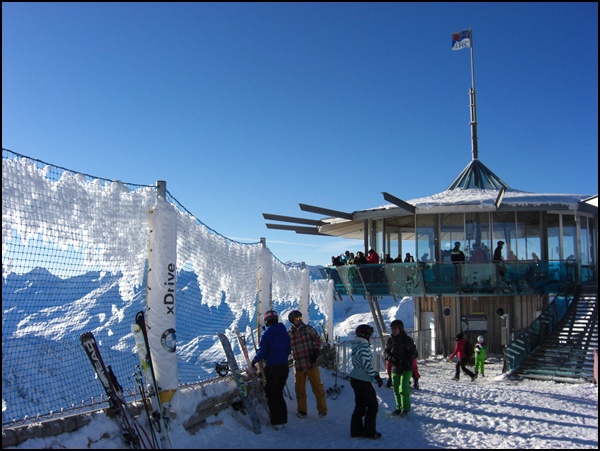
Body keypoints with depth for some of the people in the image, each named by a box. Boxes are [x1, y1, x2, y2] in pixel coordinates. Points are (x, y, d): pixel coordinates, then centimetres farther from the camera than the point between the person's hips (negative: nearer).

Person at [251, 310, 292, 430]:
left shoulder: (267, 333, -13)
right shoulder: (284, 332, 5)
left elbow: (262, 352, -14)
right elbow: (288, 350, 13)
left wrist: (254, 361, 2)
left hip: (272, 368, -6)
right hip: (284, 367, 6)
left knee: (271, 394, 7)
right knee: (279, 393, 18)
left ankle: (277, 422, 5)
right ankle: (283, 419, 20)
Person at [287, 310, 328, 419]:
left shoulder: (308, 329, 0)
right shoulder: (288, 334, 4)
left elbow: (317, 339, -2)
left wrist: (316, 352, -13)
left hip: (312, 364, -2)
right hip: (298, 366, 2)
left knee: (317, 387, 1)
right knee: (299, 390, 10)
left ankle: (322, 410, 14)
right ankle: (302, 410, 26)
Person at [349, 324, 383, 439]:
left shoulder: (356, 346, 11)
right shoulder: (364, 346, -17)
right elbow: (367, 364, -22)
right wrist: (377, 376, -15)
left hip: (355, 379, 9)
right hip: (363, 381, -9)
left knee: (360, 405, 15)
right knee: (373, 405, 3)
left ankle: (356, 430, 19)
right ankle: (369, 431, 7)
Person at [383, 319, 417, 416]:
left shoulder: (407, 339, -9)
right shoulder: (390, 339, 3)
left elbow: (414, 353, -9)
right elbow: (385, 352, 6)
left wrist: (406, 361, -23)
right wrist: (390, 358, -14)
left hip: (406, 369, -5)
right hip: (394, 368, 5)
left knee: (403, 389, -9)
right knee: (396, 390, 10)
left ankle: (405, 409, 5)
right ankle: (399, 407, 26)